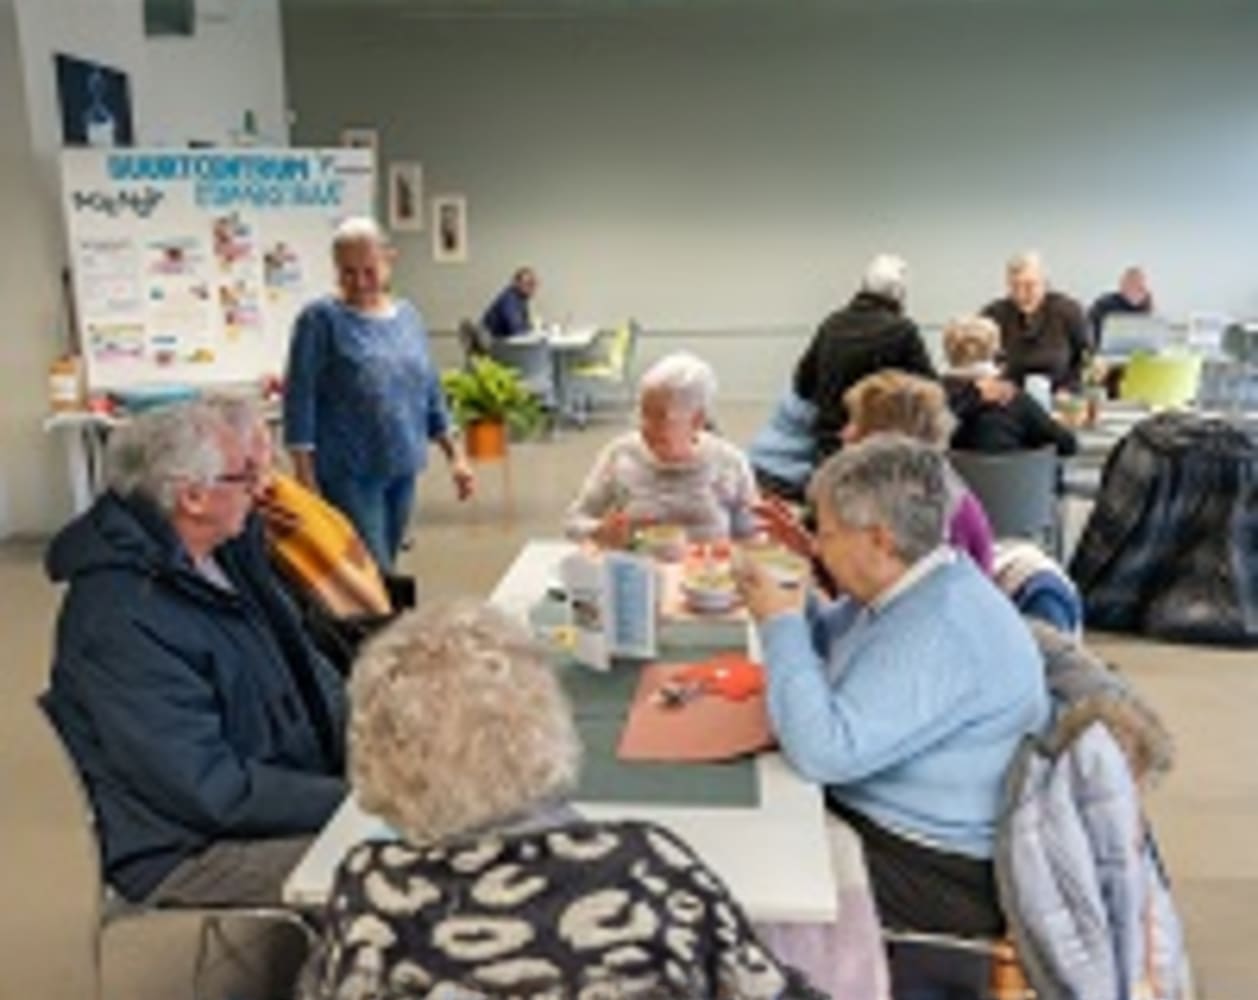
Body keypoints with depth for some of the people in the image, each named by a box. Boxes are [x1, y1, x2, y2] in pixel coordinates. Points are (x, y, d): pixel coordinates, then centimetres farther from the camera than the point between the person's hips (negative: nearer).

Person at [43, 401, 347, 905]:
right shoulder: (121, 619, -24)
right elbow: (214, 789, -24)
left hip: (292, 784, 9)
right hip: (191, 850, -9)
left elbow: (307, 671, 12)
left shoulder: (224, 553, 3)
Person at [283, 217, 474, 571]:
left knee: (386, 570, 12)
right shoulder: (321, 319, -6)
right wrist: (305, 476, -13)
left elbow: (430, 392, 16)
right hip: (348, 476, -5)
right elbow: (300, 400, -8)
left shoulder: (407, 316, 11)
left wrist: (454, 455, 13)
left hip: (402, 472, 6)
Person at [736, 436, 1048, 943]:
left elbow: (824, 752, -33)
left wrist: (780, 625, -22)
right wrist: (789, 601, 3)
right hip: (872, 815, 9)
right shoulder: (905, 588, 3)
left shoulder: (941, 632, -28)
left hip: (941, 876, -9)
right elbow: (835, 649, 23)